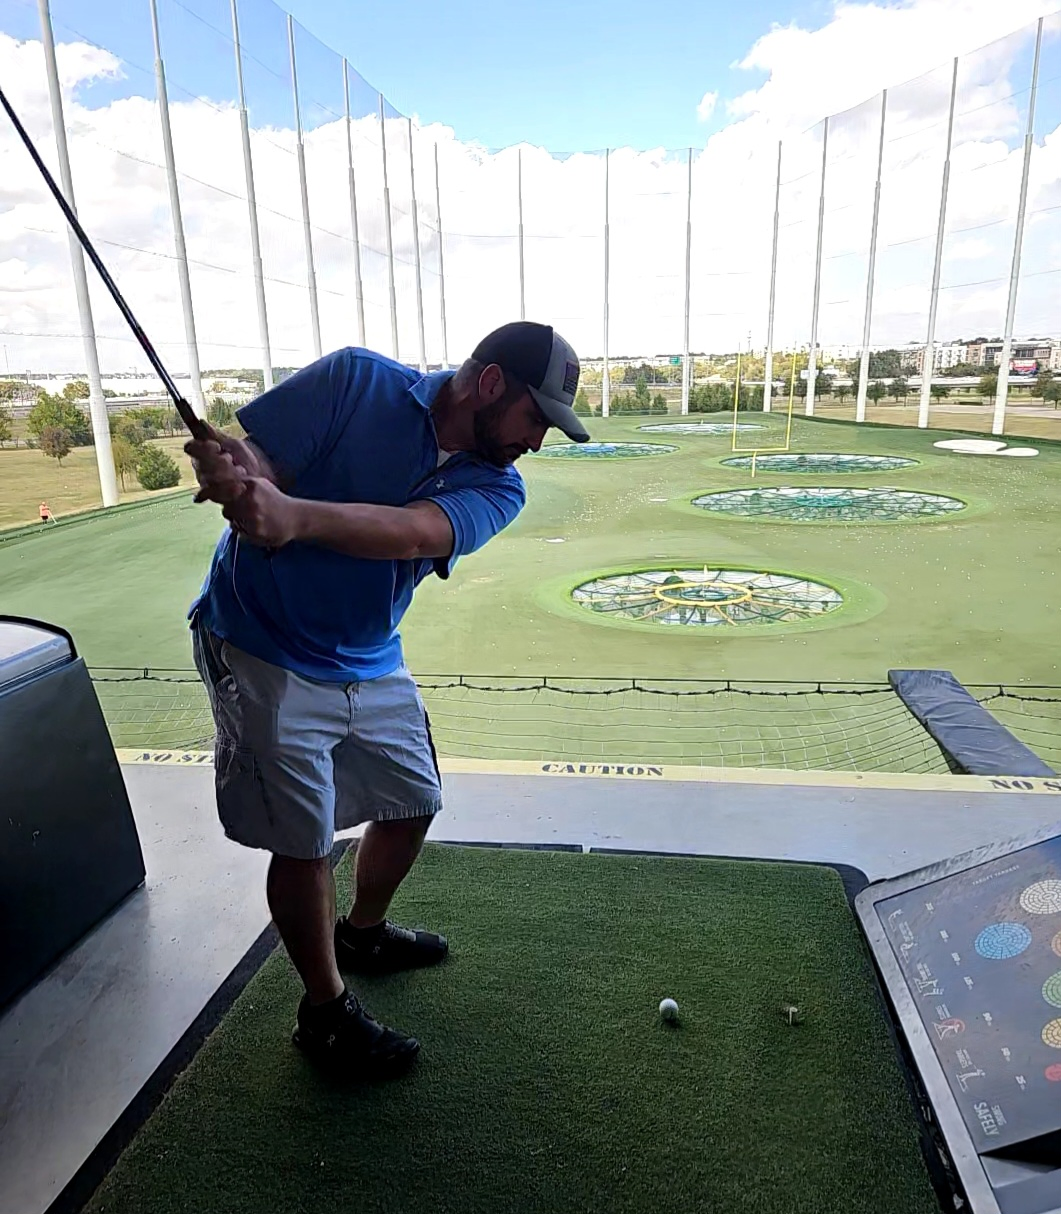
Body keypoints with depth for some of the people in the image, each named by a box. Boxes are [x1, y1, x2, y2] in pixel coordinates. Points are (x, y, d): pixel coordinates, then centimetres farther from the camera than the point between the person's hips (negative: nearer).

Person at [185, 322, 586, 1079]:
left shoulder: (497, 486, -8)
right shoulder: (358, 379, -13)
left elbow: (416, 532, -28)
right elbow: (253, 457, -15)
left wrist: (296, 515, -45)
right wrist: (235, 470, -40)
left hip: (372, 666, 6)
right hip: (264, 653, -5)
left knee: (413, 803, 15)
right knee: (304, 840, -1)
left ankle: (362, 931, 44)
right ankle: (326, 1009, 23)